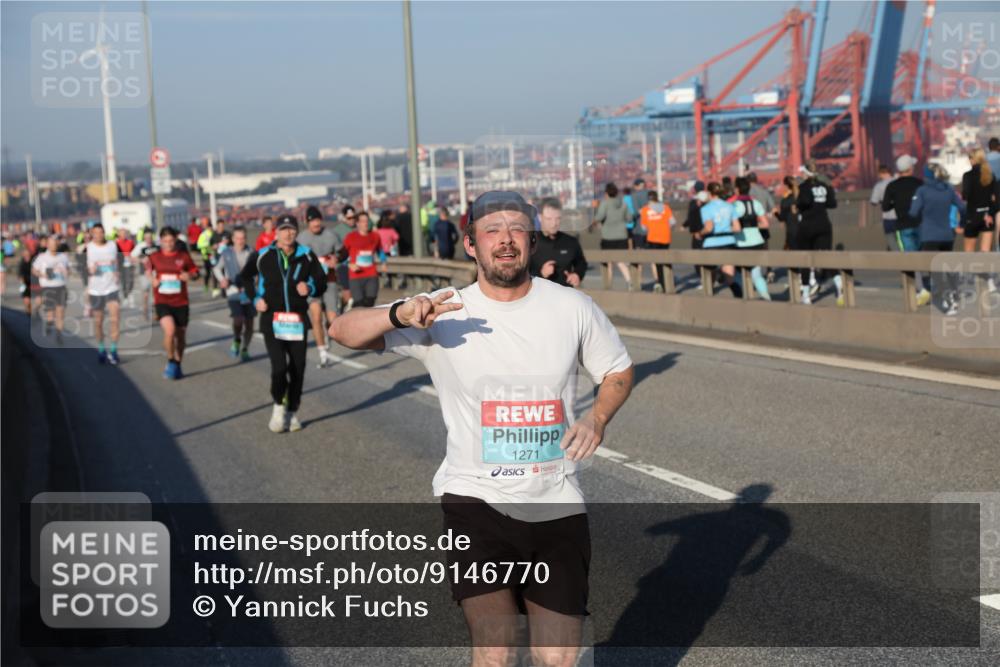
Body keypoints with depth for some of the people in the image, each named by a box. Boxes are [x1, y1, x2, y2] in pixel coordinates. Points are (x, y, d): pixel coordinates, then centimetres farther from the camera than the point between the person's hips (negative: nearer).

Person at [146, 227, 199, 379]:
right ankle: (170, 362, -3)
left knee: (181, 336, 11)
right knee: (170, 330, -24)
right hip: (162, 302, -2)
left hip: (181, 302, 2)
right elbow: (148, 271, 18)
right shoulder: (154, 257, 0)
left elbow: (195, 273, 9)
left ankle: (177, 365, 33)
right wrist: (151, 279, -2)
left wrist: (190, 276, -13)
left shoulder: (184, 256, 0)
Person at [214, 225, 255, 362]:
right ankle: (236, 340, 11)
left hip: (249, 291, 1)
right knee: (238, 319, -20)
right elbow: (217, 268, 15)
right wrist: (222, 279, -3)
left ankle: (245, 349, 26)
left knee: (249, 323, 6)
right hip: (233, 291, -1)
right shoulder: (226, 253, 1)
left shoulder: (251, 253, -1)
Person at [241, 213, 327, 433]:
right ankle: (279, 406, 11)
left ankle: (292, 411, 22)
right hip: (272, 318, -2)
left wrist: (310, 288, -14)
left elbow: (321, 282, 7)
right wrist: (255, 298, 4)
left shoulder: (307, 256, 1)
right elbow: (245, 276, 16)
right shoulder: (263, 256, 0)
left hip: (297, 319, 2)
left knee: (298, 369, 5)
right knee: (279, 367, -13)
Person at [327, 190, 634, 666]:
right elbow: (342, 331, -10)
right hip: (475, 499, -2)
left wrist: (598, 416, -8)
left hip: (557, 506, 3)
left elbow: (618, 370, 13)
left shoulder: (573, 307, -1)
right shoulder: (444, 314, -6)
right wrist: (399, 315, -30)